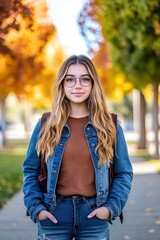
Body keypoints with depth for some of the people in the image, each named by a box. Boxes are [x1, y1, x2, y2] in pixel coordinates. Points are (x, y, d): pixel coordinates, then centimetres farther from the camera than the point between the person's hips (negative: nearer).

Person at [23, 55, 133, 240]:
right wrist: (35, 207, -5)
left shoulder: (110, 126, 2)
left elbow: (124, 173, 5)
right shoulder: (46, 125, 3)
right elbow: (30, 170, 7)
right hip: (54, 215, 0)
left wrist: (112, 206, -8)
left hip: (94, 215, 0)